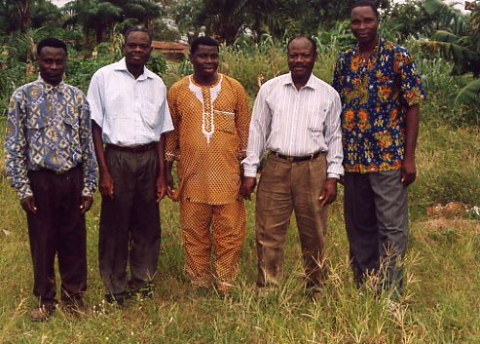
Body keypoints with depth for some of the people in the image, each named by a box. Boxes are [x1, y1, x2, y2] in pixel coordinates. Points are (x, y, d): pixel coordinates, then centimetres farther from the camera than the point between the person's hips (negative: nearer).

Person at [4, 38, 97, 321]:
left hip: (72, 178, 2)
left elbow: (88, 144, 5)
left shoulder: (77, 96, 3)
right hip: (40, 179, -2)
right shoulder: (23, 96, -3)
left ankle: (73, 295, 27)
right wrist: (23, 189, -7)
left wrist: (89, 187, 2)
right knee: (43, 242, 8)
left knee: (74, 239, 10)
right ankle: (45, 299, 25)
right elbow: (15, 147, -3)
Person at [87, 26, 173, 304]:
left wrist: (162, 175, 9)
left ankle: (143, 286, 21)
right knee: (115, 227, 2)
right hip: (117, 157, -3)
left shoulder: (157, 84, 10)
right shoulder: (105, 77, -1)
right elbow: (95, 126, -2)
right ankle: (116, 292, 14)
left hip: (149, 159, 3)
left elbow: (161, 132, 13)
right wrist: (103, 172, -8)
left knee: (148, 226, 7)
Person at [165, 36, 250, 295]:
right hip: (191, 175, 1)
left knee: (230, 232, 1)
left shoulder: (235, 89, 5)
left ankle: (225, 286, 14)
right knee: (194, 232, 7)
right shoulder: (177, 91, 5)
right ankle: (199, 284, 20)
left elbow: (244, 130, 8)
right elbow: (170, 132, 11)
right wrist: (167, 169, 9)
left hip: (228, 173, 0)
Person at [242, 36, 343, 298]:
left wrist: (333, 177, 2)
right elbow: (257, 130, 8)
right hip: (276, 168, 0)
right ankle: (266, 291, 10)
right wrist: (250, 172, 3)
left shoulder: (328, 94, 5)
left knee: (314, 235, 7)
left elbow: (334, 137, 9)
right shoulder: (269, 90, 6)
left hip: (313, 169, 0)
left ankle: (316, 291, 22)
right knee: (268, 233, 0)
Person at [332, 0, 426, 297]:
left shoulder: (398, 57, -3)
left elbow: (412, 106, -5)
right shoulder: (344, 62, 10)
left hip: (389, 158, -5)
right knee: (359, 229, 12)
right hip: (353, 160, 5)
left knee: (392, 228, -2)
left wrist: (410, 156, -11)